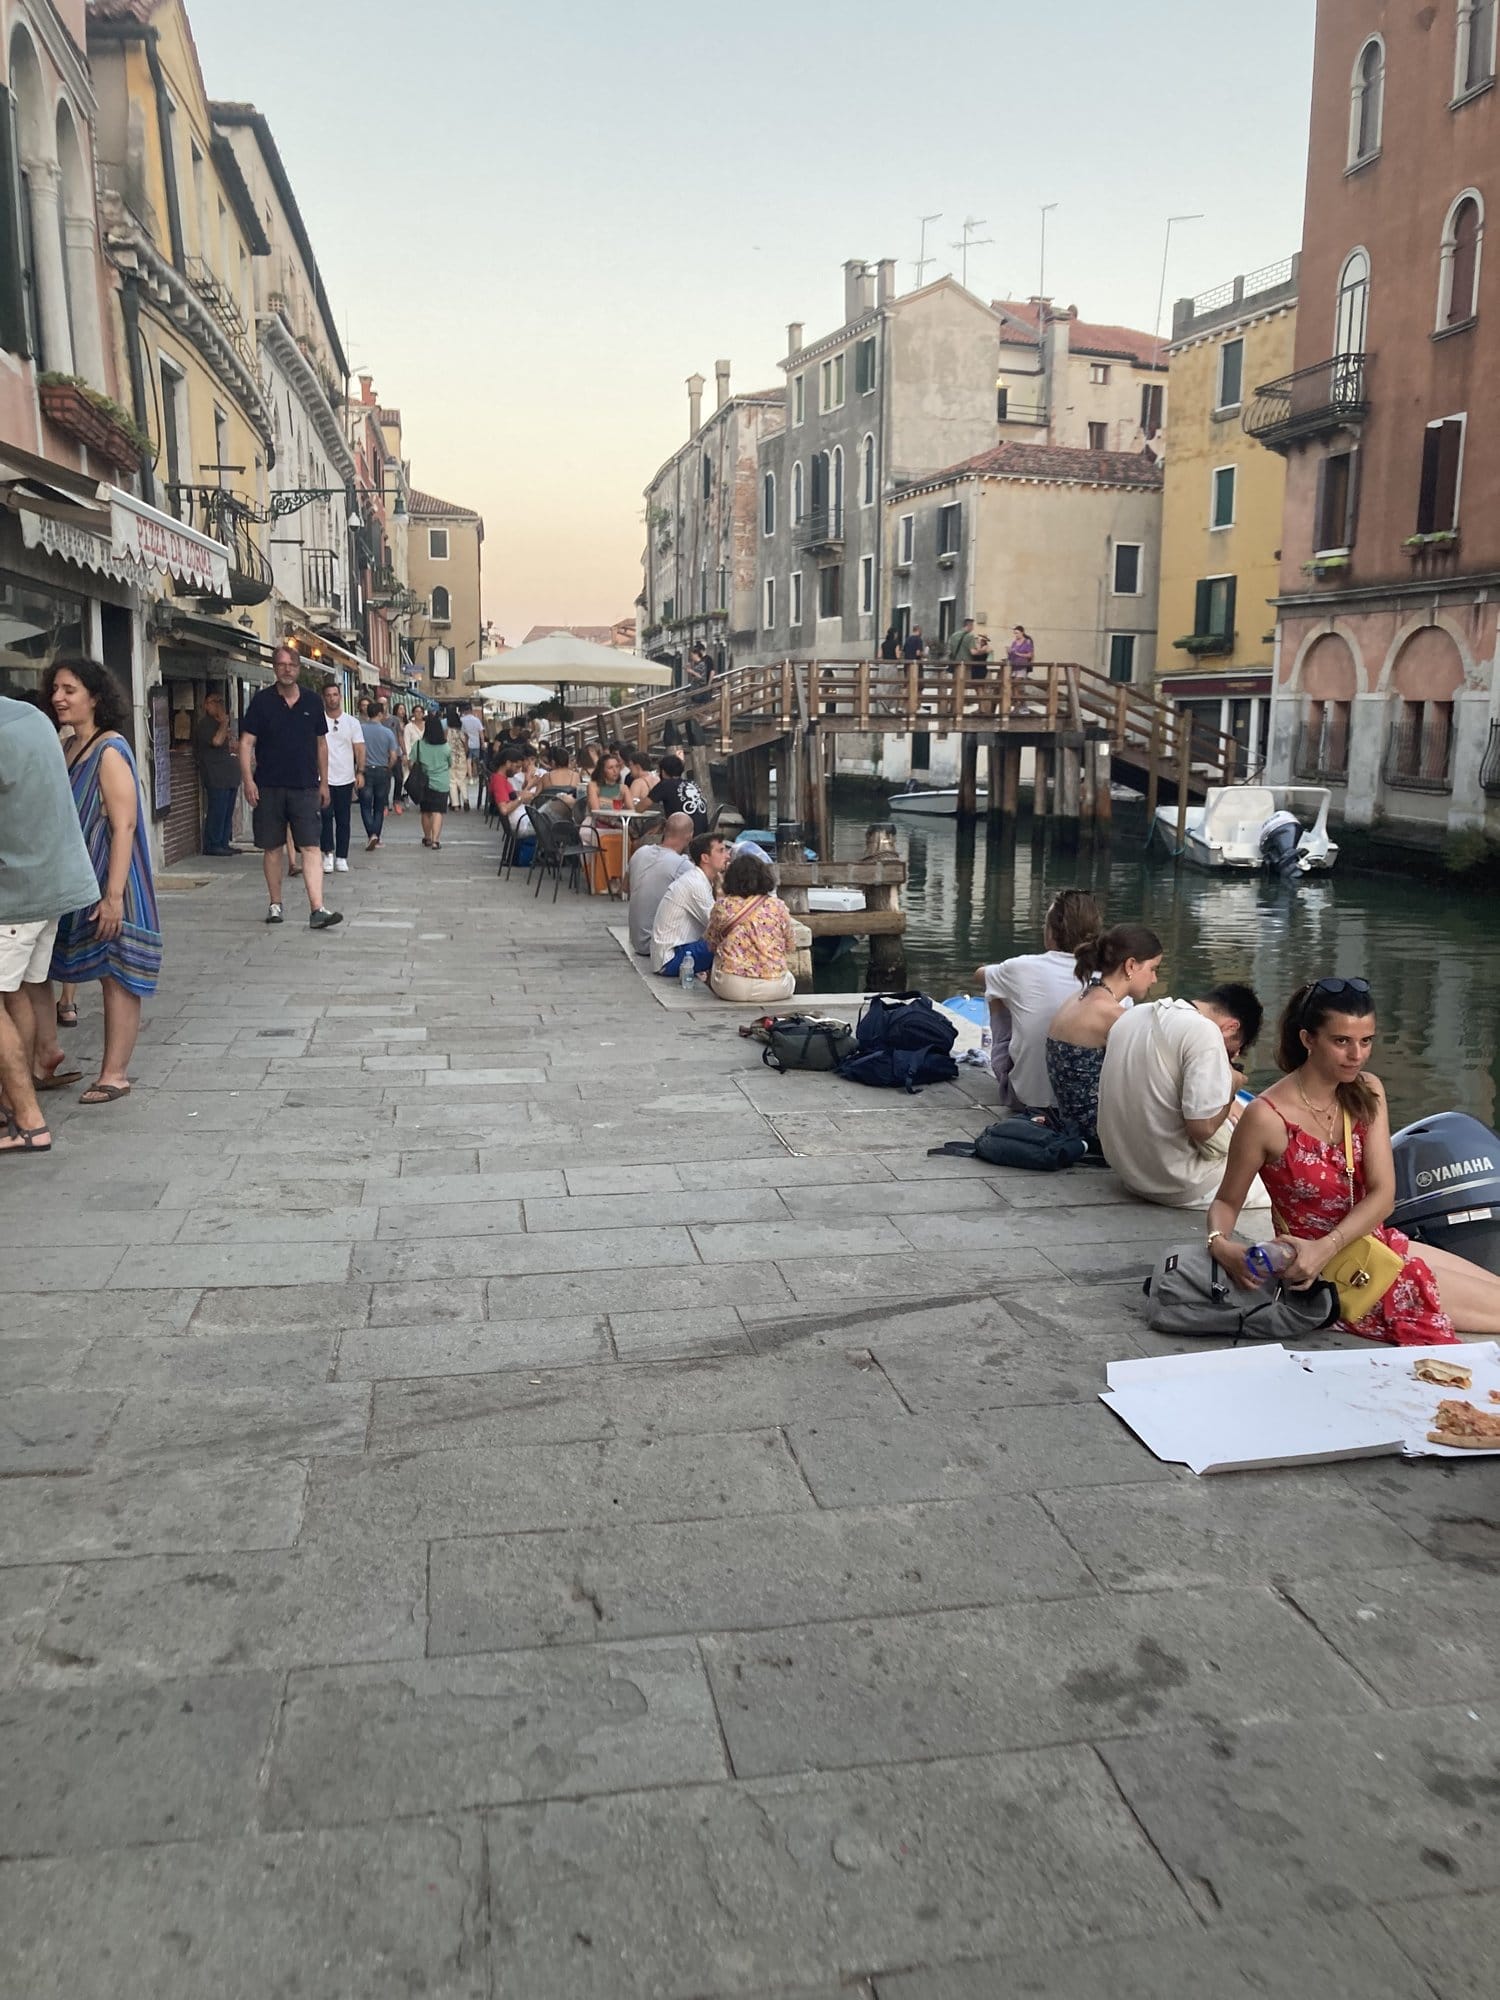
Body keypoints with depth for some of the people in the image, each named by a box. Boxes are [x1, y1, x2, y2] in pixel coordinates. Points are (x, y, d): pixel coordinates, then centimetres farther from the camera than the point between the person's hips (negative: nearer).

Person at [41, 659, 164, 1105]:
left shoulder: (110, 751, -13)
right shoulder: (69, 748, 11)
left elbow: (124, 825, -18)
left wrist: (113, 895, -22)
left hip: (109, 884, -8)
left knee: (116, 975, -1)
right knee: (107, 975, 10)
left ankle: (115, 1074, 5)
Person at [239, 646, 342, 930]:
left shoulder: (312, 703, 8)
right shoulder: (262, 701, 1)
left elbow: (321, 744, 16)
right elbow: (246, 742, -1)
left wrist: (323, 782, 13)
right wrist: (248, 780, -11)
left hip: (305, 788, 1)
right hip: (268, 787, -1)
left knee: (311, 847, -9)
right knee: (272, 847, 8)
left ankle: (317, 909, -15)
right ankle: (275, 904, 22)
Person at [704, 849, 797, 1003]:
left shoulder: (722, 906, -1)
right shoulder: (778, 906, 0)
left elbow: (710, 944, 12)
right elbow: (790, 947, 11)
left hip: (730, 988, 0)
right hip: (773, 988, 0)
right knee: (790, 979, 33)